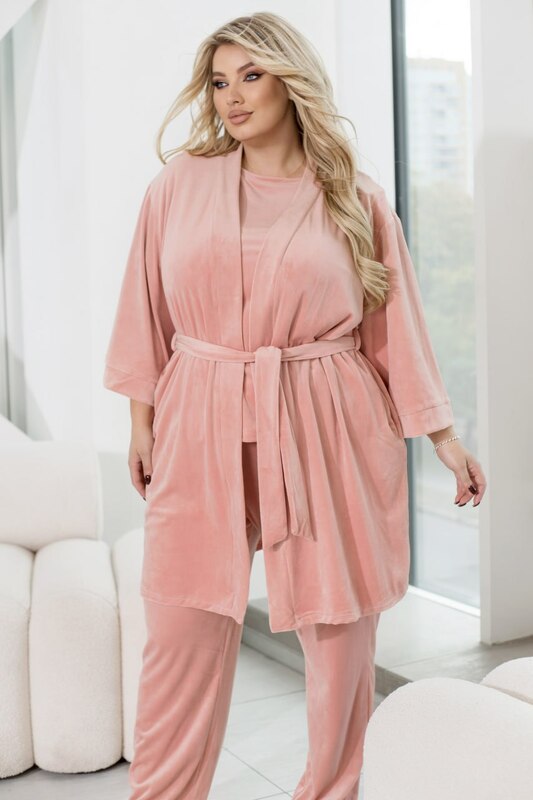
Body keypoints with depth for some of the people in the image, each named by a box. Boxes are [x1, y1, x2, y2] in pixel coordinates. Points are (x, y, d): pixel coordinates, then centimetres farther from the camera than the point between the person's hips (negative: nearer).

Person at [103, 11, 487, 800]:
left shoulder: (356, 199, 3)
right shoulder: (179, 183, 5)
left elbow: (396, 326, 6)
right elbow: (150, 313, 9)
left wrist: (445, 437, 6)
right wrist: (143, 423, 9)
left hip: (326, 436, 0)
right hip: (201, 434, 1)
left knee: (339, 628, 8)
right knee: (180, 633, 4)